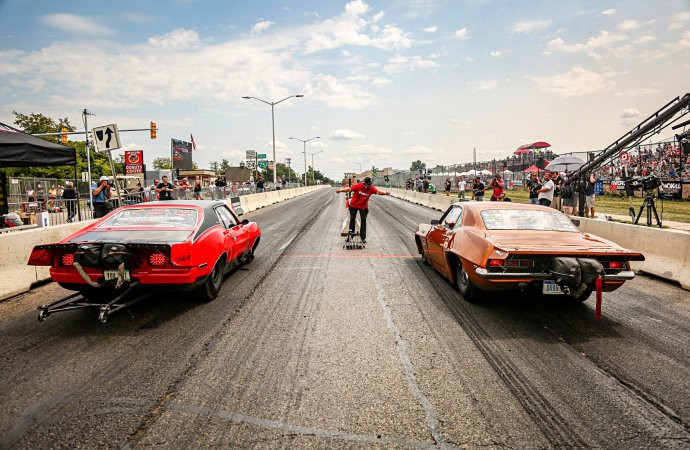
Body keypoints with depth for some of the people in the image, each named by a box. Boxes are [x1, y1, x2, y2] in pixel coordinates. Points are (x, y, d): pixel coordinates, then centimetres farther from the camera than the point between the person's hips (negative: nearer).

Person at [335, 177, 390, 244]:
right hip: (354, 205, -1)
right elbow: (349, 189, -24)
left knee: (363, 221, 1)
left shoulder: (371, 188, -15)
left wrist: (385, 193, -45)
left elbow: (378, 192, -26)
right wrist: (340, 190, -38)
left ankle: (363, 237, 9)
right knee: (352, 219, 6)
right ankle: (351, 232, 29)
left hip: (364, 207, 1)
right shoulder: (357, 186, -20)